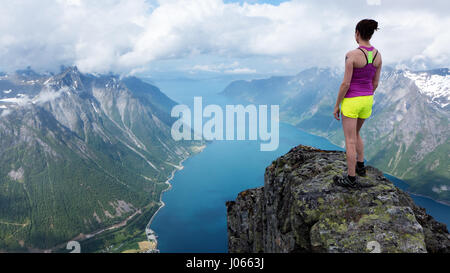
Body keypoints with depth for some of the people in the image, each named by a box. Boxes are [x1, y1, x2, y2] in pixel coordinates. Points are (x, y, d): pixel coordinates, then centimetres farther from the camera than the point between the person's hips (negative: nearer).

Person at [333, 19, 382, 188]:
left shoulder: (351, 55, -20)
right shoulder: (377, 55, 1)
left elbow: (346, 83, -19)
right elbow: (375, 82, 7)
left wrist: (336, 105, -8)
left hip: (351, 101, -7)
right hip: (367, 100, 7)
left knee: (350, 140, 3)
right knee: (355, 133, 28)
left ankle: (351, 179, 10)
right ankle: (360, 166, 33)